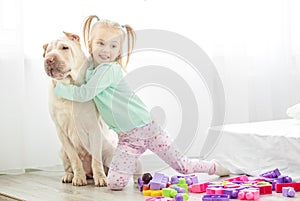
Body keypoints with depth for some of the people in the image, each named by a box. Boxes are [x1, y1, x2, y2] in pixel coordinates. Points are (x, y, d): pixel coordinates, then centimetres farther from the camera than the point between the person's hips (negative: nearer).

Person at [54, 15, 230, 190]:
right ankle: (133, 165, 19)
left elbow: (84, 94, -24)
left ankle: (213, 167, 31)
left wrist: (59, 87, -14)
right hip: (127, 139, 6)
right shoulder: (91, 66, 4)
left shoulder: (109, 69, -19)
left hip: (146, 128, -6)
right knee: (114, 184, -10)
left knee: (181, 166, 3)